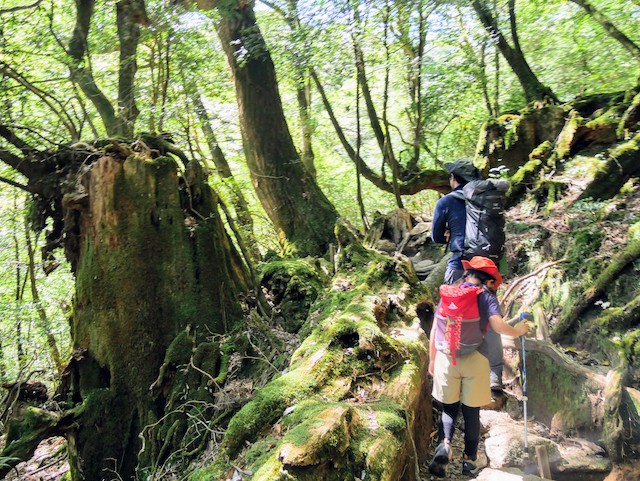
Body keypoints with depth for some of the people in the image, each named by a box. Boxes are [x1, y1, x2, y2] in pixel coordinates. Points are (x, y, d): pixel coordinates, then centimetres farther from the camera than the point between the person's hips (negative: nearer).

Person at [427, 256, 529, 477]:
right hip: (473, 360, -2)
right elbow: (498, 326, -13)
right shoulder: (486, 295, -1)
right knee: (471, 411, 14)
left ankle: (444, 445, -7)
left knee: (449, 408, 15)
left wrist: (432, 359, 17)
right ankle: (470, 460, 27)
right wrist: (519, 331, 7)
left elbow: (434, 331, 9)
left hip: (445, 359, 2)